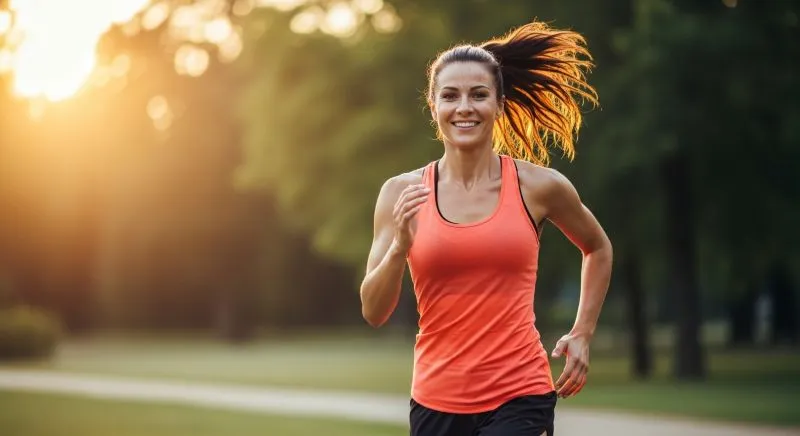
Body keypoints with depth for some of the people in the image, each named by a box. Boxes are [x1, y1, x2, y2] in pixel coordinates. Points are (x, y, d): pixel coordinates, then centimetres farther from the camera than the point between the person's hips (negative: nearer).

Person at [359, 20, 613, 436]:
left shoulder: (538, 186, -1)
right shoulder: (402, 192, 0)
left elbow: (598, 249, 19)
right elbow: (373, 312, -3)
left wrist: (582, 334, 11)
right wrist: (400, 246, -19)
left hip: (518, 397, -2)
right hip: (437, 400, 2)